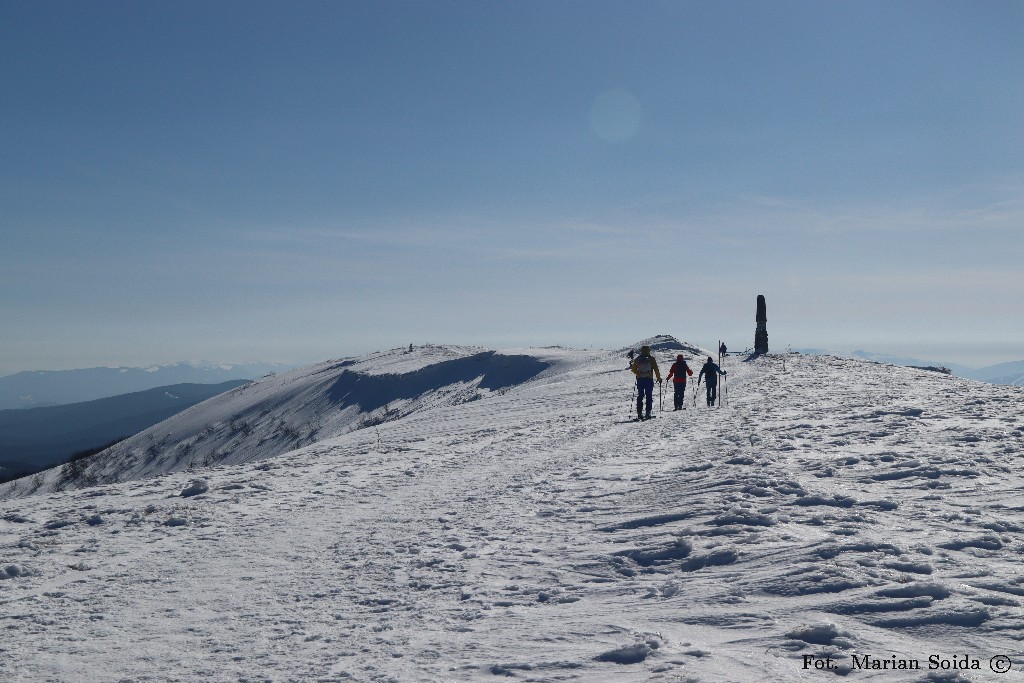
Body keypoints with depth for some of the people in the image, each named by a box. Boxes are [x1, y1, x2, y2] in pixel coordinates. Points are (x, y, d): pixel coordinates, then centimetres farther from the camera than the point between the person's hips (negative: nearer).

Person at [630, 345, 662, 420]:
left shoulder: (637, 359, 5)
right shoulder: (651, 359, -2)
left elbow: (634, 370, 14)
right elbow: (656, 370, -3)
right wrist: (659, 378, 7)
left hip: (640, 380, 2)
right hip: (649, 380, -2)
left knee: (640, 396, 8)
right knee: (649, 397, 4)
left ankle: (639, 414, 4)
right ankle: (648, 413, -2)